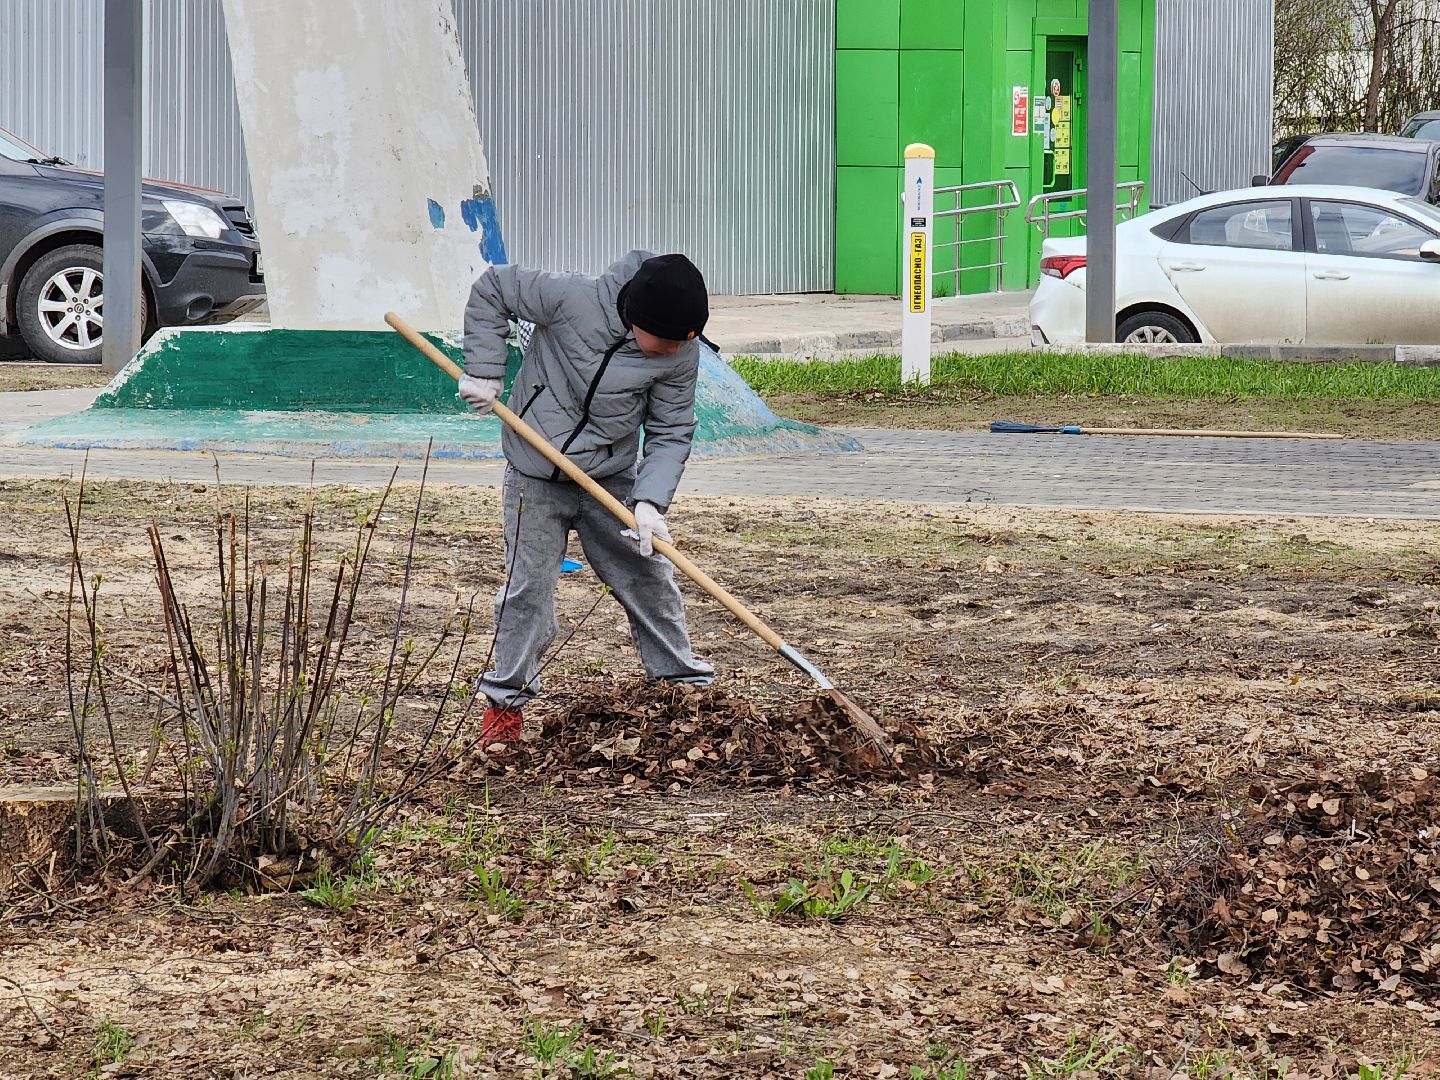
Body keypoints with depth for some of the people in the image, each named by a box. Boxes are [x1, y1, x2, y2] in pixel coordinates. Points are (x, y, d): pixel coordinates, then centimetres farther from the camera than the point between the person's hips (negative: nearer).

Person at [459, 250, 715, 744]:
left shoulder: (681, 353, -15)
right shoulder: (573, 300, -25)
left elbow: (670, 434, -8)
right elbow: (492, 289, -12)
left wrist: (650, 501, -21)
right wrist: (484, 372, -13)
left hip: (614, 478, 3)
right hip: (537, 475, -2)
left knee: (647, 577, 7)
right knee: (528, 584, 0)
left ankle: (684, 678, 23)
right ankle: (506, 697, 15)